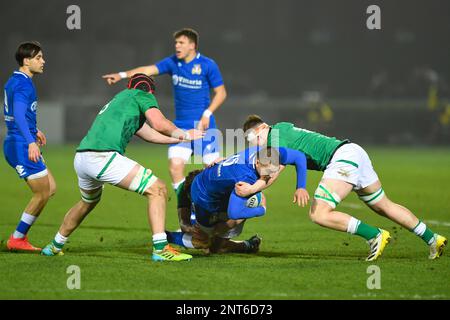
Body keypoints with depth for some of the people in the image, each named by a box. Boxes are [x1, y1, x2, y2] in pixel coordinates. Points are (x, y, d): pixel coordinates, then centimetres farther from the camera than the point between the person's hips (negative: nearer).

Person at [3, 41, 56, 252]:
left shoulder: (14, 81, 16)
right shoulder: (23, 84, -16)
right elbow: (19, 114, -31)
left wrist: (34, 130, 42)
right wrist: (30, 142, -42)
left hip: (16, 145, 10)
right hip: (21, 146, -10)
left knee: (50, 189, 12)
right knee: (42, 194, -5)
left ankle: (20, 236, 11)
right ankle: (17, 239, 4)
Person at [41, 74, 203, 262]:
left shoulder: (120, 98, 34)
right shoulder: (142, 95, 10)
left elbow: (152, 134, 41)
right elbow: (160, 124, -5)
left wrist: (184, 137, 47)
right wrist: (183, 134, 13)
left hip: (81, 158, 9)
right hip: (103, 157, -9)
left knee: (88, 201, 37)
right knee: (158, 190, -4)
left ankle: (55, 246, 48)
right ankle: (160, 249, -14)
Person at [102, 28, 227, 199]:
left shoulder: (208, 65, -7)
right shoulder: (173, 62, 4)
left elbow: (221, 92, -2)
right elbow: (149, 70, -6)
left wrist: (207, 114, -13)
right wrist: (122, 75, -19)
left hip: (204, 125, -3)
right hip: (181, 126, 4)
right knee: (175, 166, -9)